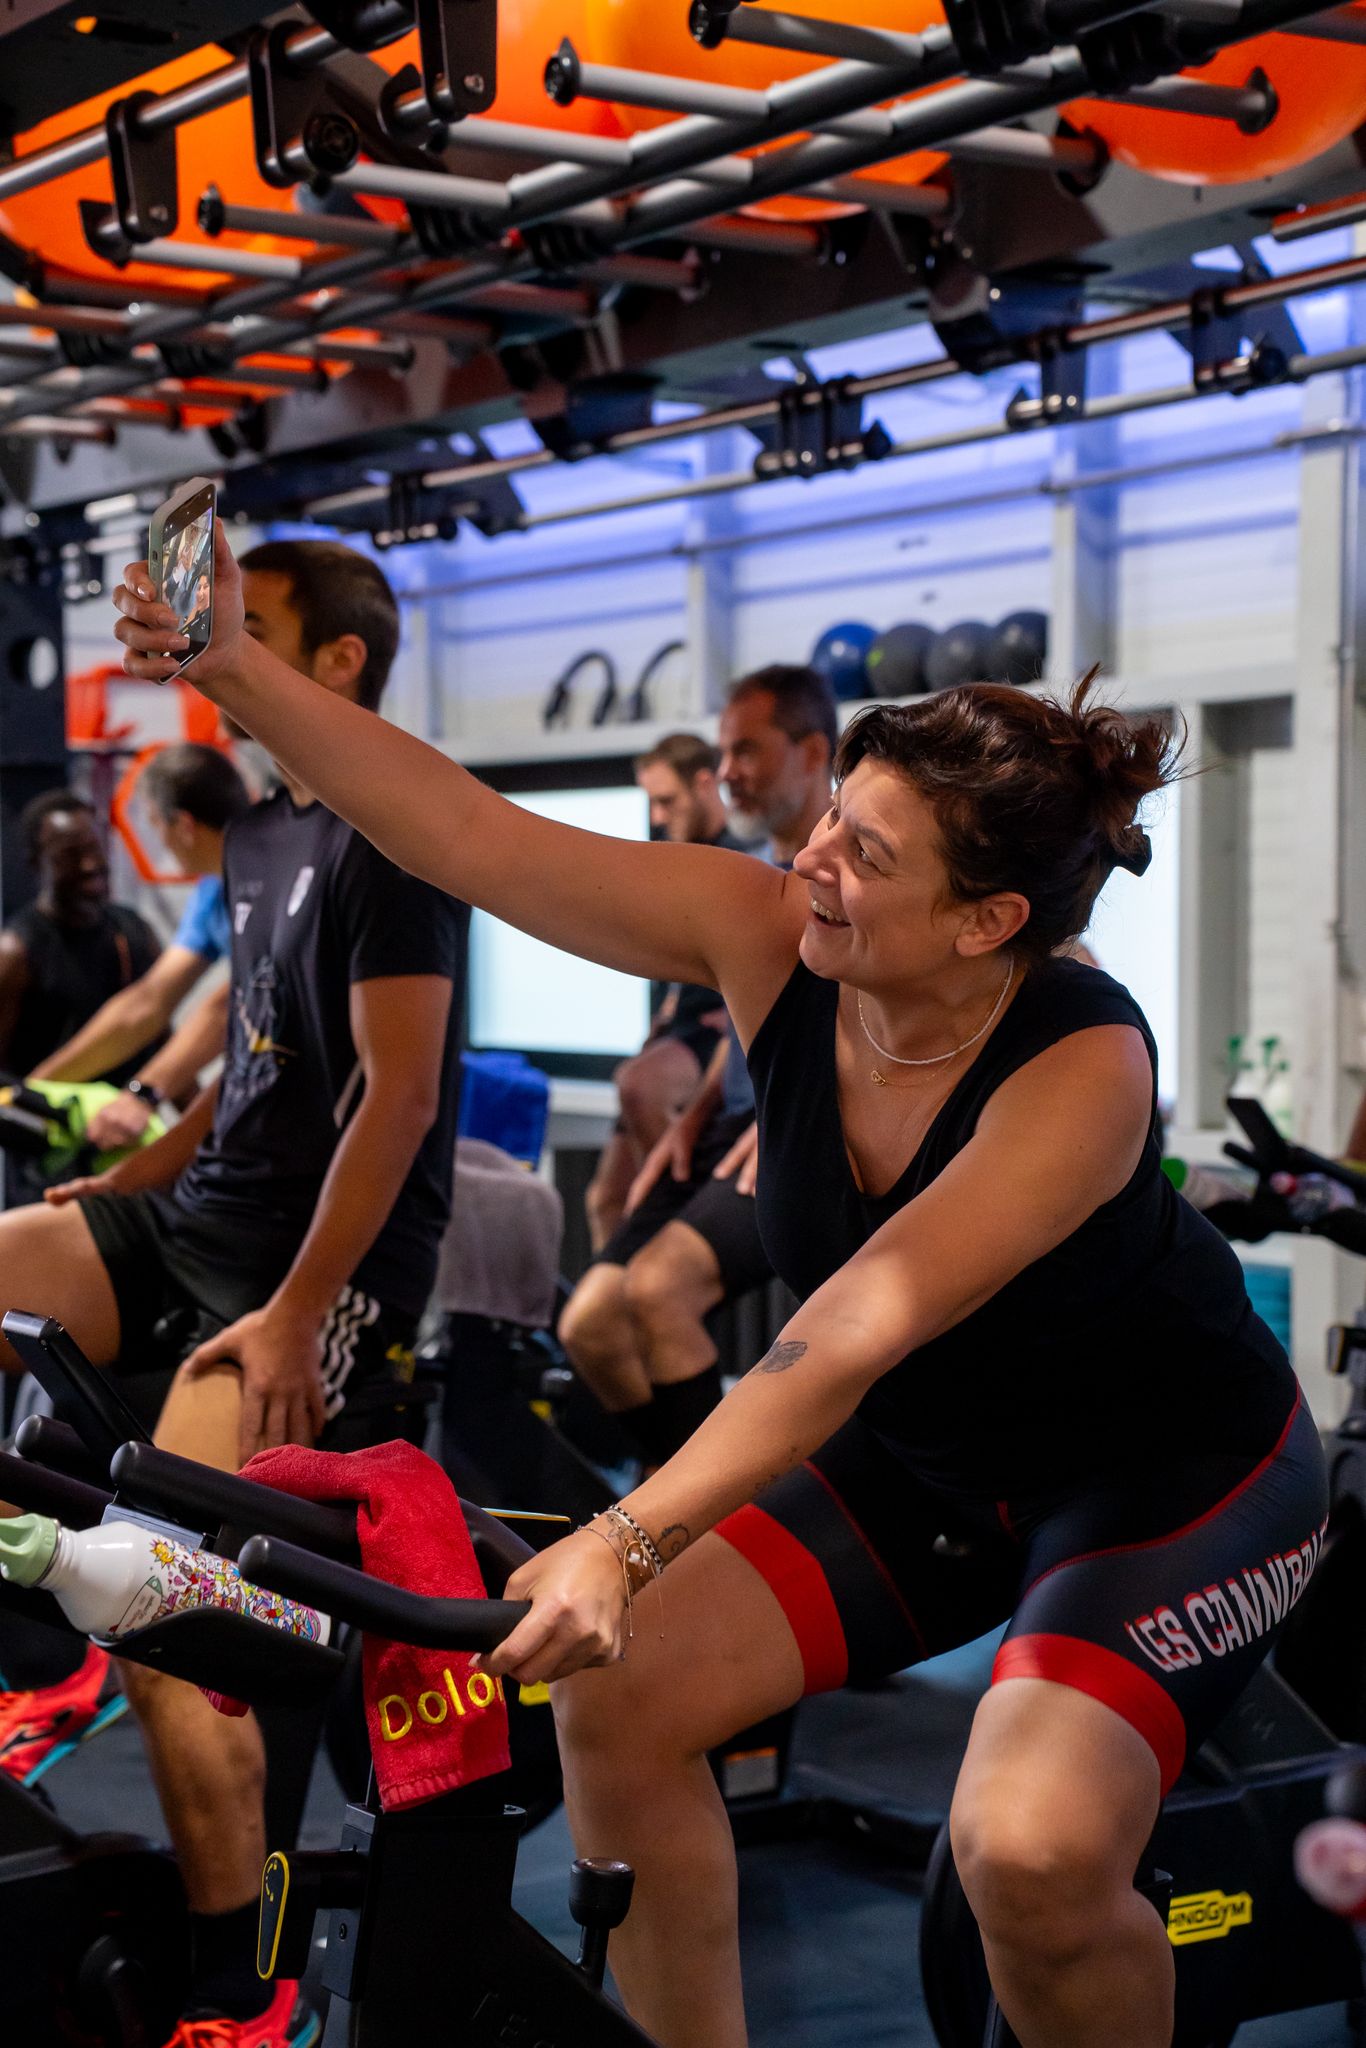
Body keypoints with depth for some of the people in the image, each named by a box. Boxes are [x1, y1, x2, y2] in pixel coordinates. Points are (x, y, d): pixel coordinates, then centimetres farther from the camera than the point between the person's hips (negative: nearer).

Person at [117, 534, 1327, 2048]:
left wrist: (630, 1541, -49)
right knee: (614, 1693, -9)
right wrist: (232, 671, -29)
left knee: (1031, 1848, -28)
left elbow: (852, 1335, -41)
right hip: (916, 1461, 6)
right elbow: (468, 837, -20)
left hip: (1173, 1473, -5)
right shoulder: (766, 940, -17)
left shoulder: (1084, 1065, -32)